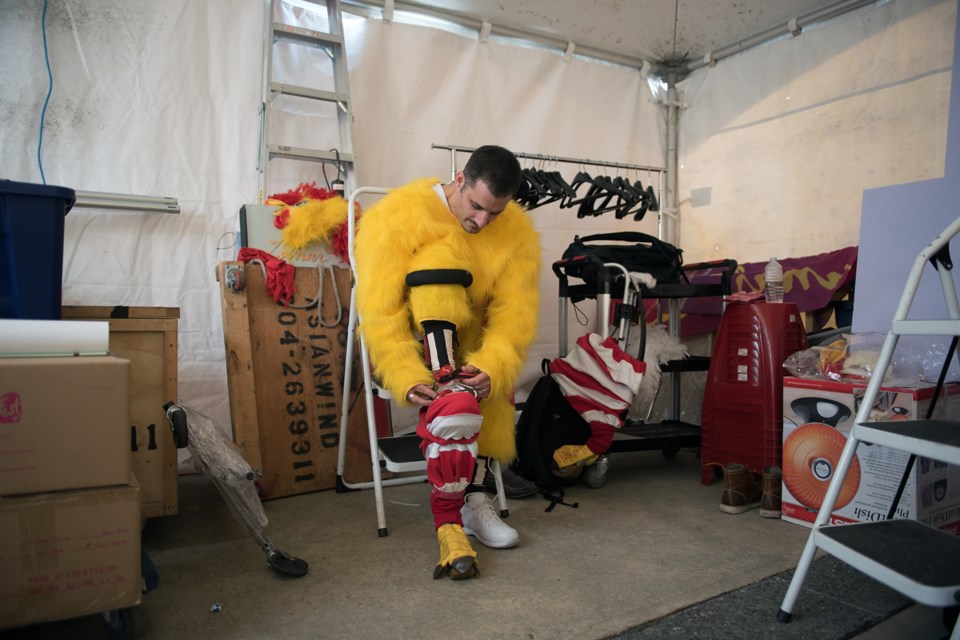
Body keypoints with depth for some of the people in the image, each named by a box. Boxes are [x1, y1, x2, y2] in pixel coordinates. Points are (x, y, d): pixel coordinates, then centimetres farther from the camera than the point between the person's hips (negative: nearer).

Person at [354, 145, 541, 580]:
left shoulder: (518, 232, -7)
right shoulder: (399, 215, -17)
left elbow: (515, 312, -15)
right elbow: (379, 308, -23)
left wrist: (492, 368, -33)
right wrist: (406, 377, -34)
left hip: (469, 342, 3)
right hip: (410, 344, -3)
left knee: (495, 387, -27)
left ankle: (471, 498, -11)